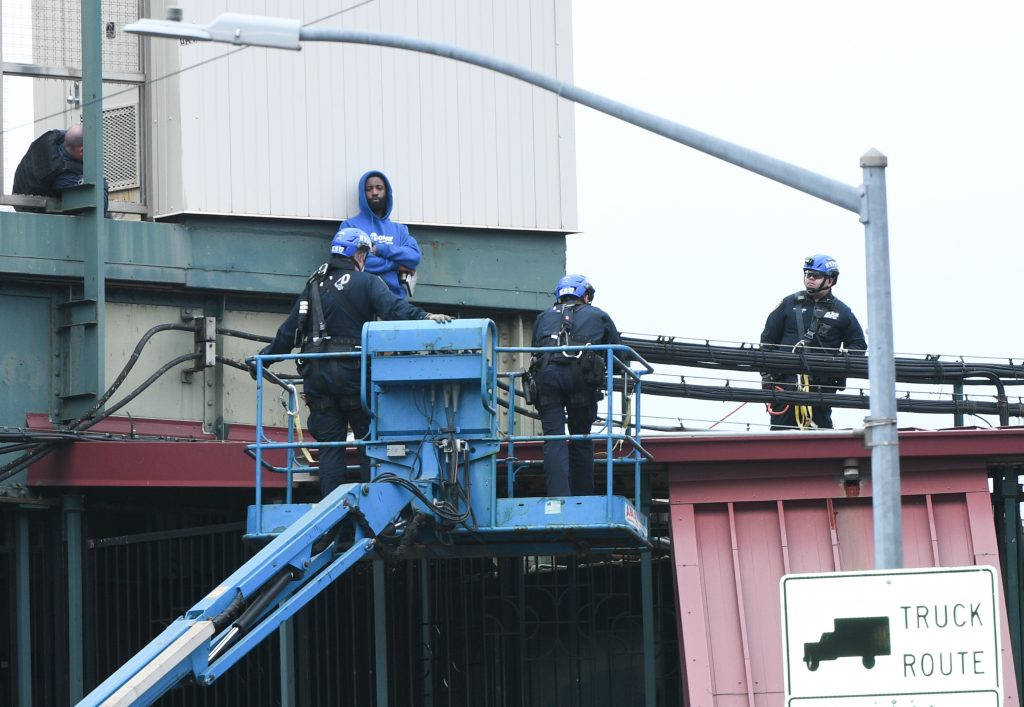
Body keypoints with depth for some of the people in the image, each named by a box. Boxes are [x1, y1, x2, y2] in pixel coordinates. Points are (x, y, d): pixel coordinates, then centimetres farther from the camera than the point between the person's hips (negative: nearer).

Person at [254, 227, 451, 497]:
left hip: (317, 374, 5)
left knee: (329, 444, 7)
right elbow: (393, 307, -22)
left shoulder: (314, 286, 13)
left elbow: (289, 331, 14)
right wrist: (424, 317, -33)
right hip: (352, 372, -4)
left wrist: (263, 359, 23)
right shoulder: (366, 282, -3)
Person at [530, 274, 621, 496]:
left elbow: (534, 351, 30)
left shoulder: (544, 317, 31)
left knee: (553, 440, -4)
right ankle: (583, 497, 9)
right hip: (581, 376, -1)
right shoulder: (598, 316, 27)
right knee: (581, 439, 11)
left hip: (546, 375, 1)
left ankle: (558, 496, -18)